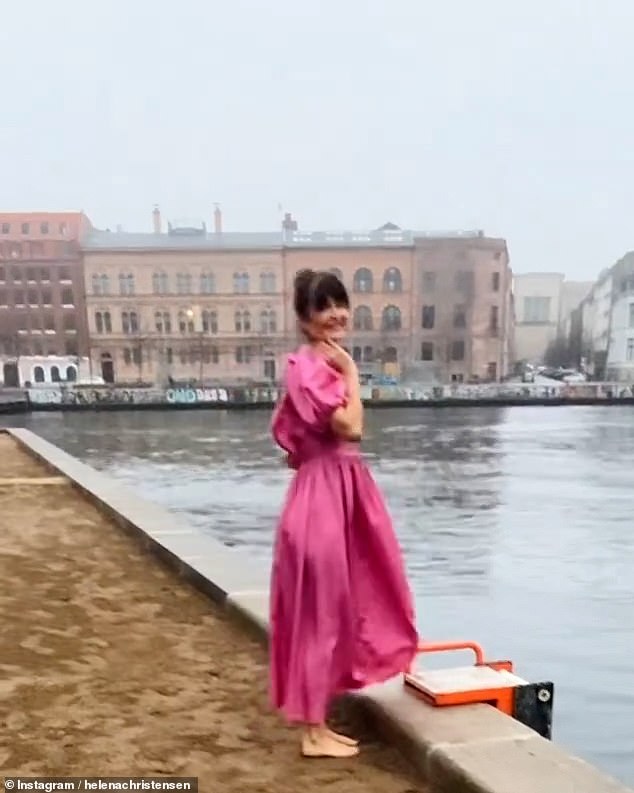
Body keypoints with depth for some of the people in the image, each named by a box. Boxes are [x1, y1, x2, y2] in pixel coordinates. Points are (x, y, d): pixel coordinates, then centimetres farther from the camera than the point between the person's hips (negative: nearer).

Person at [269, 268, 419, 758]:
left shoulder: (326, 366, 14)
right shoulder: (309, 367, -17)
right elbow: (350, 427, -24)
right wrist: (351, 372, -15)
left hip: (342, 491, 10)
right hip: (323, 495, -10)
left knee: (336, 607, 16)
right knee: (319, 612, -1)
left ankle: (319, 723, 28)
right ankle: (315, 732, 12)